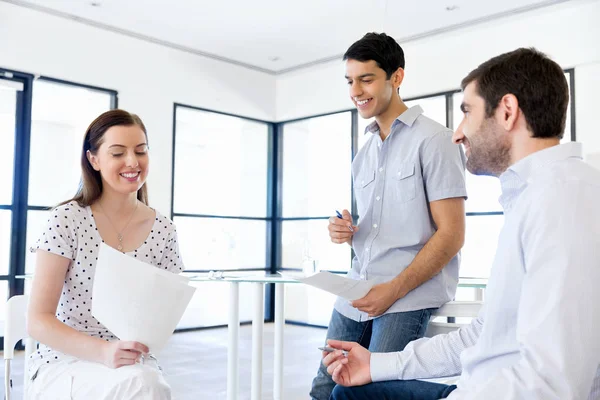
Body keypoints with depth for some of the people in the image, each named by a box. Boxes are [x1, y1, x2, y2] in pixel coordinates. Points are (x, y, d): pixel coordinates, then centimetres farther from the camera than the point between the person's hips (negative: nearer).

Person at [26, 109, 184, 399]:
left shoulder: (163, 230, 2)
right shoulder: (68, 219, -7)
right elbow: (38, 321, -11)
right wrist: (102, 351, -26)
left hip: (135, 367, 3)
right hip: (62, 363, -3)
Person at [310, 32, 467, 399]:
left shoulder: (434, 140, -5)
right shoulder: (365, 154, 17)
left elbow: (451, 234, -10)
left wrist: (394, 290, -16)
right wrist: (346, 232, 1)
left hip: (409, 296, -6)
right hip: (356, 293, 7)